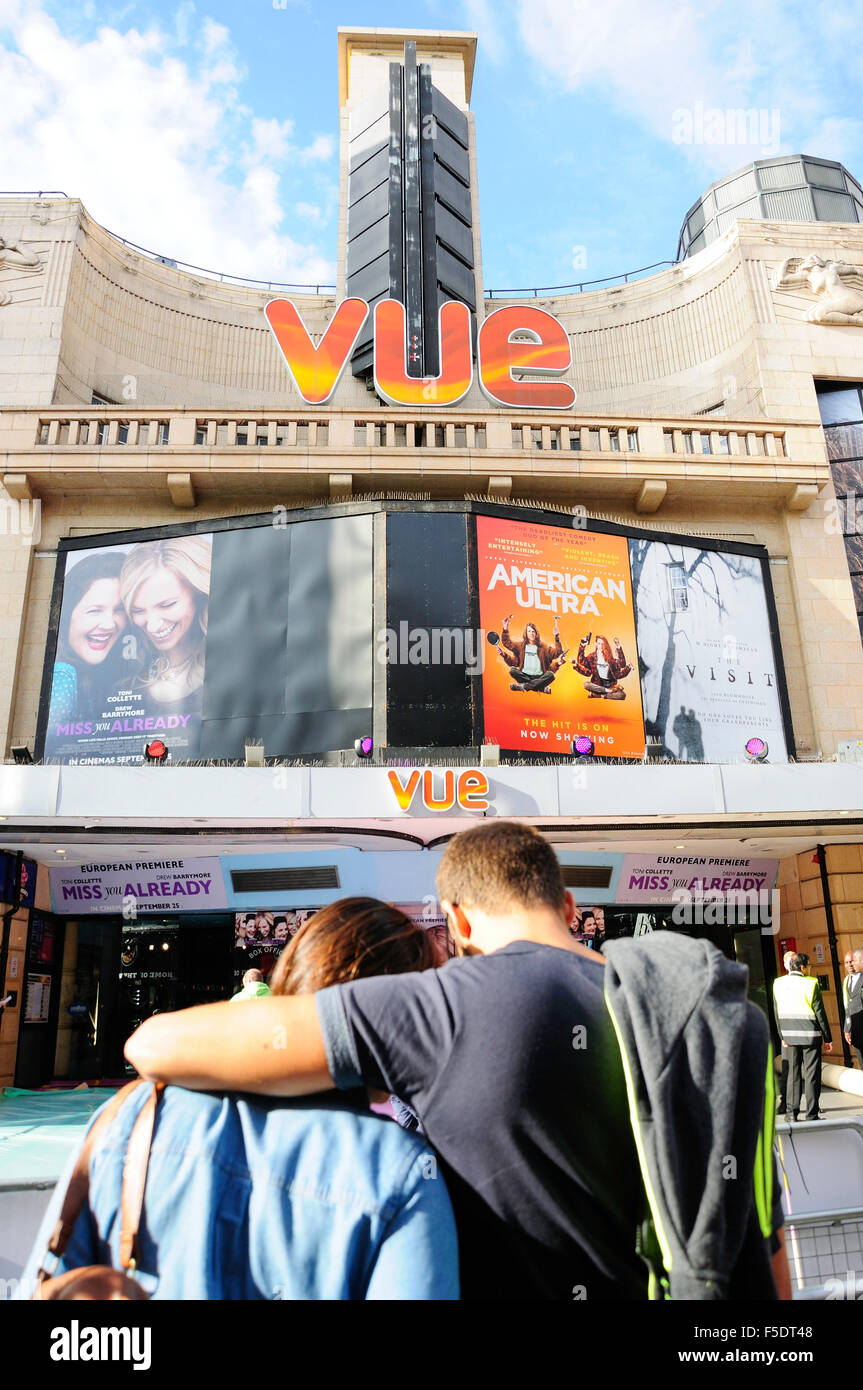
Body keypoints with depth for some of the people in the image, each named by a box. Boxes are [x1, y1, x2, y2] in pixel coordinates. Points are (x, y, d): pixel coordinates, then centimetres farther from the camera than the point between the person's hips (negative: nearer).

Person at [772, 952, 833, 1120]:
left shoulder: (778, 983, 2)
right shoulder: (811, 984, -12)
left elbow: (777, 1012, 6)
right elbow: (820, 1013, -9)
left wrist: (783, 1035, 14)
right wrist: (828, 1038, -1)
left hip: (791, 1036, 4)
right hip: (811, 1035, -4)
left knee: (793, 1072, 12)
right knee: (811, 1074, 3)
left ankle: (792, 1112, 12)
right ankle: (811, 1115, 5)